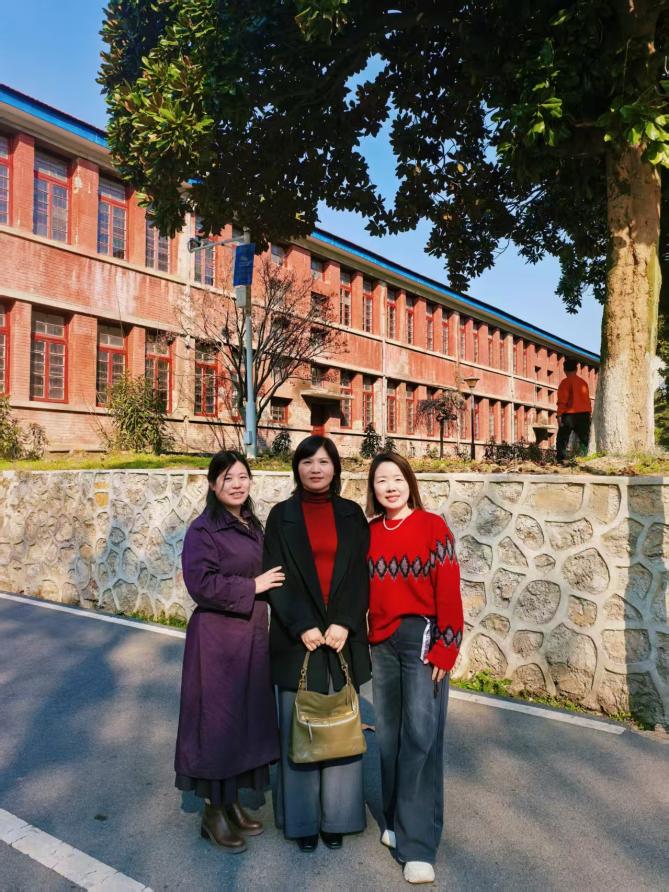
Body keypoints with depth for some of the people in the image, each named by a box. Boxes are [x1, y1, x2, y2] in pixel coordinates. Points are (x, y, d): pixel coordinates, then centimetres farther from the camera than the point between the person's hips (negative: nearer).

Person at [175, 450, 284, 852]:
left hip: (253, 635, 8)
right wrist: (252, 586, -17)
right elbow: (202, 583, -21)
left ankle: (232, 801, 32)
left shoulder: (252, 526, 11)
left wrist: (268, 584, 3)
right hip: (217, 638, -7)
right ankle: (214, 812, 23)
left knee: (248, 720, 15)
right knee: (218, 721, 4)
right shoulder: (203, 530, -13)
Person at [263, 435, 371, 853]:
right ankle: (303, 819, 23)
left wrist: (344, 623, -11)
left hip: (344, 637, 2)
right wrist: (302, 627, -12)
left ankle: (336, 816, 25)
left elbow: (361, 573, 1)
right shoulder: (282, 515, 1)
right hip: (298, 638, -1)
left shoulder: (351, 513, 5)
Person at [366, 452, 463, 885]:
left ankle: (418, 845, 9)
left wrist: (445, 647, -14)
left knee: (421, 736, -2)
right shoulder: (369, 533, 6)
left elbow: (449, 591, -10)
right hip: (382, 642, 5)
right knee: (389, 735, 14)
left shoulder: (433, 526, -7)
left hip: (422, 637, -4)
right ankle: (396, 821, 32)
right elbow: (362, 590, 7)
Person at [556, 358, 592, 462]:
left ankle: (561, 460, -9)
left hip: (569, 414, -5)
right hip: (584, 414, 5)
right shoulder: (583, 382, 13)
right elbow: (587, 400, 14)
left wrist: (559, 415, -12)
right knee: (585, 439, 8)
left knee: (562, 440, 1)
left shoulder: (565, 382, -5)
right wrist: (588, 414, 19)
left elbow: (562, 401, -12)